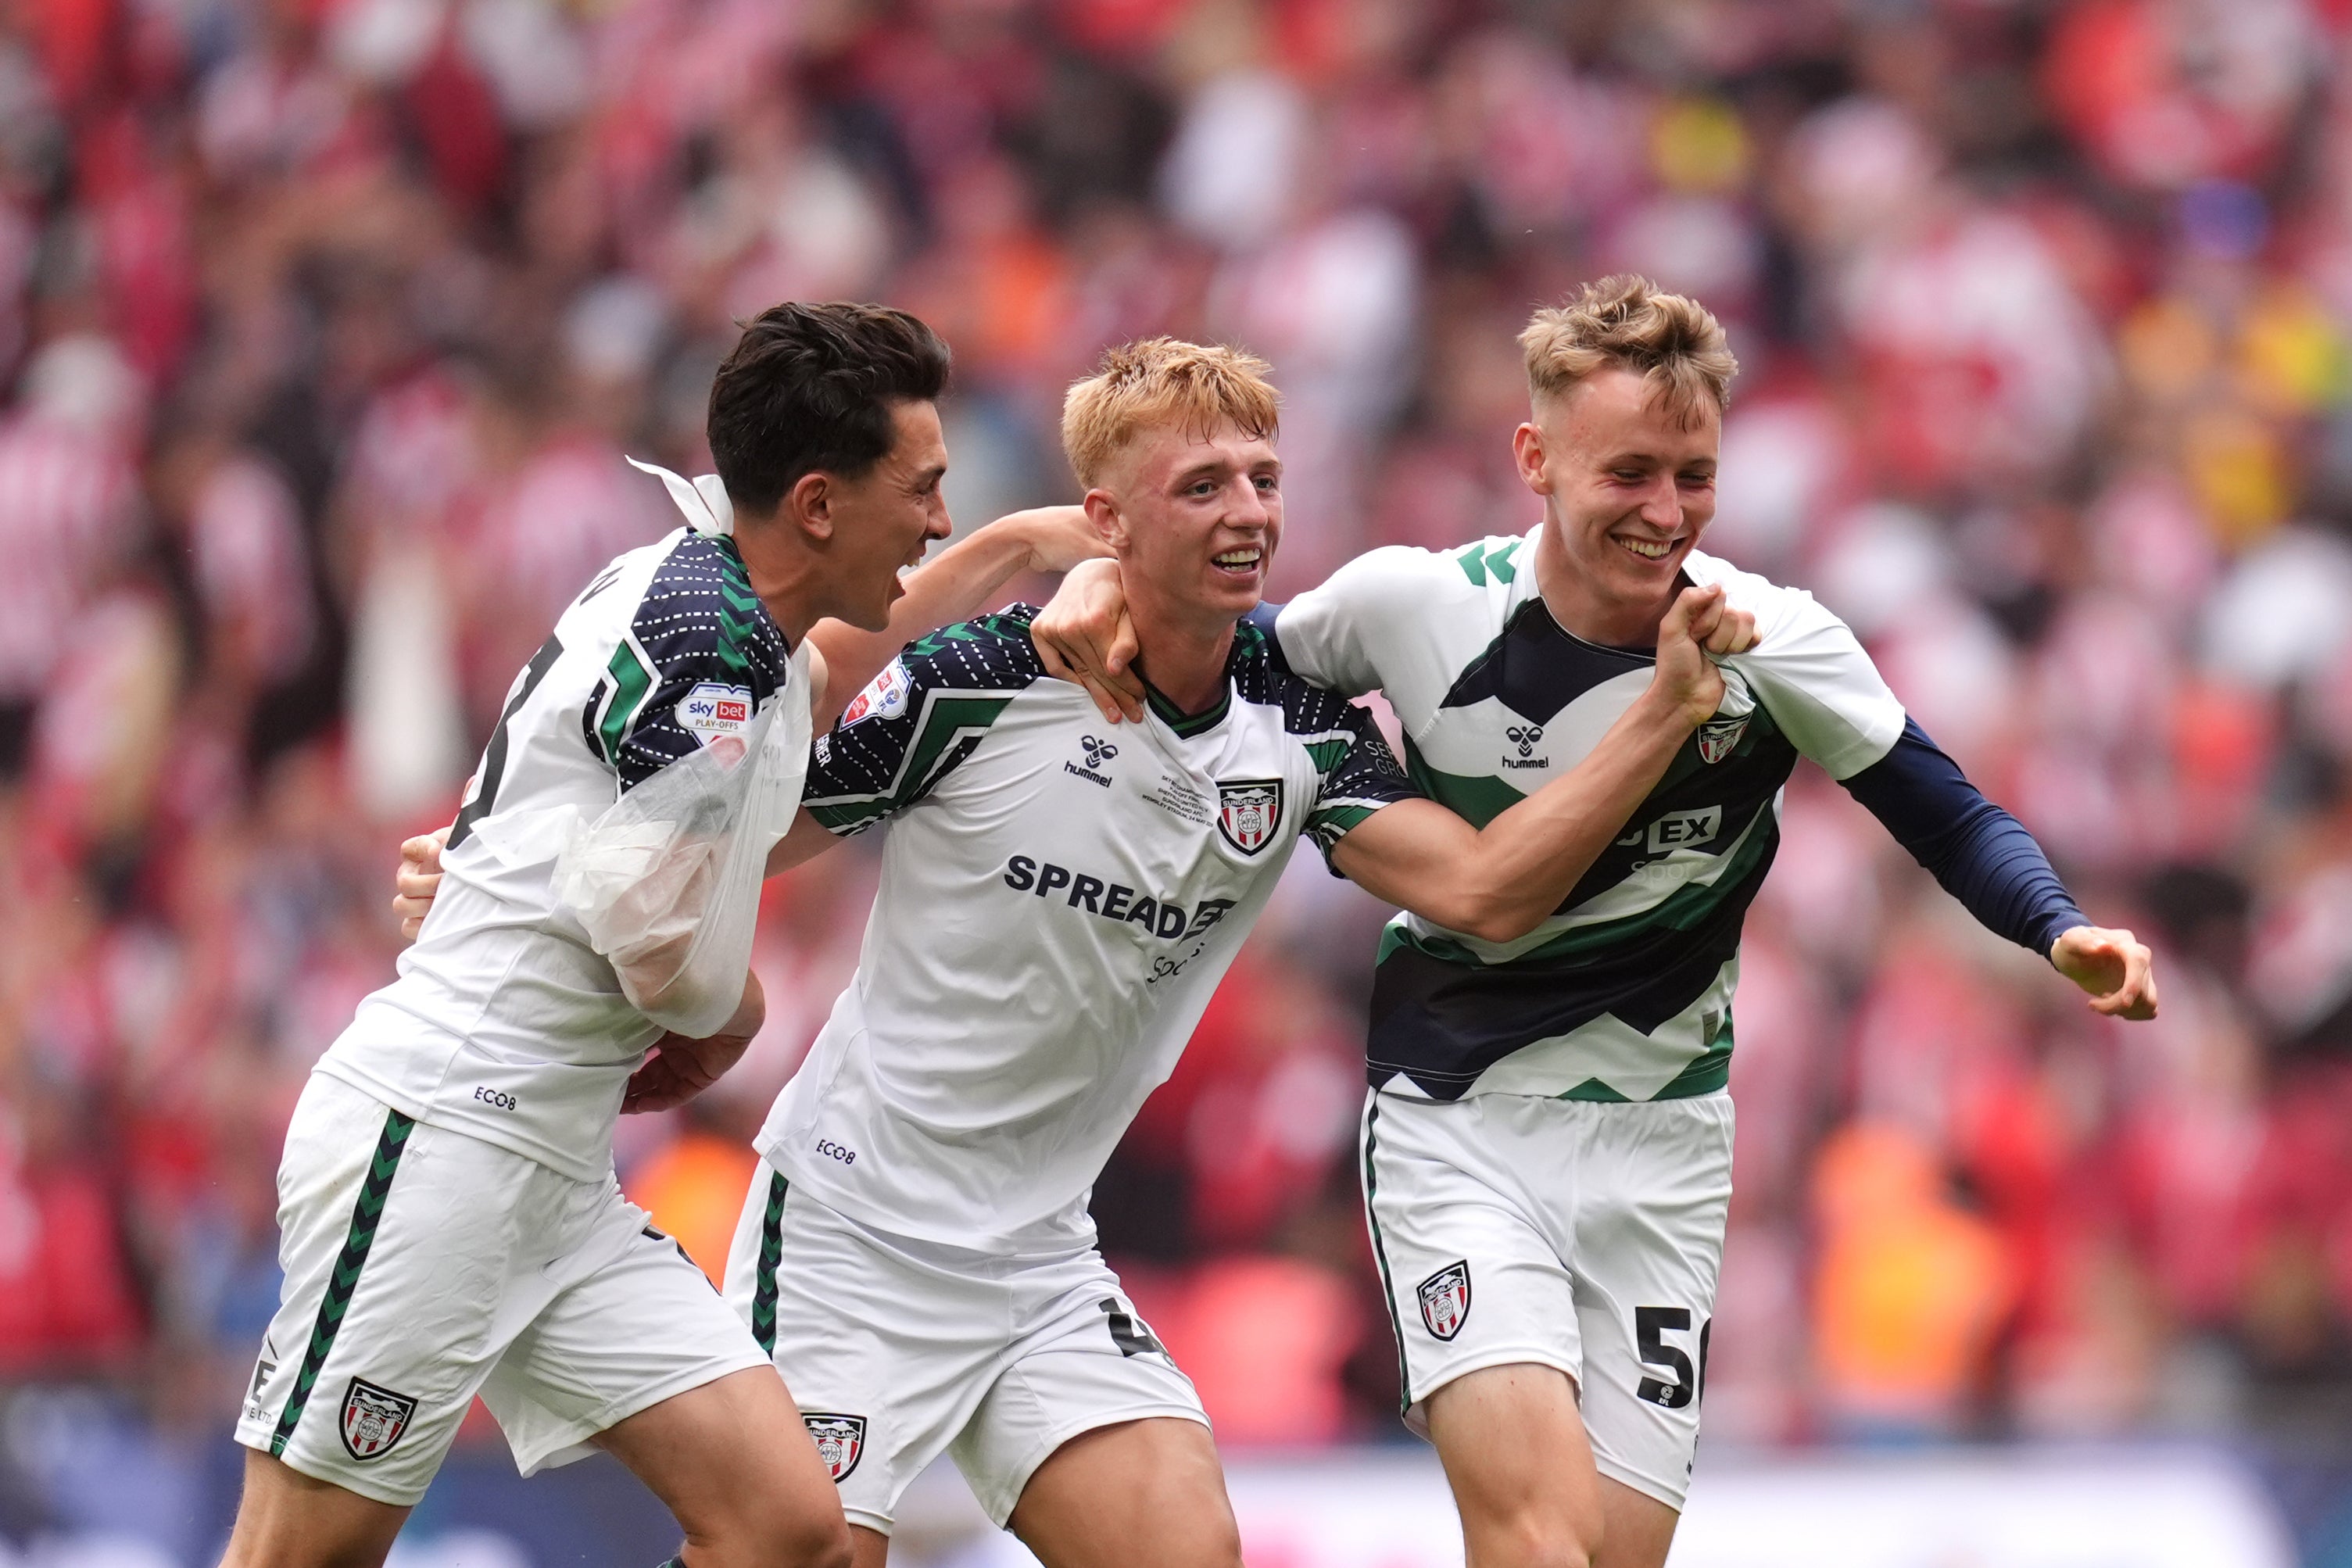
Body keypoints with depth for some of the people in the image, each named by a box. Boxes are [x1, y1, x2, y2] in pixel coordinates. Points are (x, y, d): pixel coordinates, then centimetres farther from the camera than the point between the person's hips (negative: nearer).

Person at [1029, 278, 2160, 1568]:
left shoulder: (1775, 642, -9)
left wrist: (2064, 935, -20)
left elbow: (1948, 819, -2)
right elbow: (1243, 654, 9)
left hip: (1659, 1146, 2)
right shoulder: (1418, 603, -10)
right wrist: (1115, 581, -10)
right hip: (1456, 1122, -2)